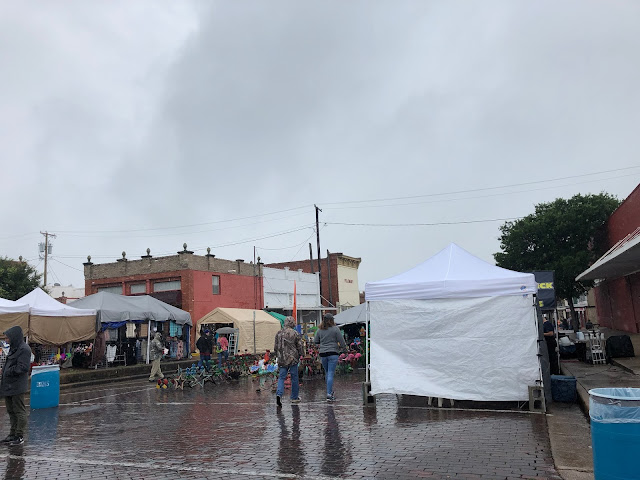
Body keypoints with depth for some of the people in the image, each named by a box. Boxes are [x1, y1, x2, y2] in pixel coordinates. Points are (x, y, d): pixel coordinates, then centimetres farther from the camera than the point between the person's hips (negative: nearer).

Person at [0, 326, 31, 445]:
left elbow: (23, 367, -20)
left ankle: (20, 436, 7)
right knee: (11, 411, 16)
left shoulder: (24, 349, -15)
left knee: (19, 411, 0)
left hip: (17, 386, -9)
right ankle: (13, 434, 26)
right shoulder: (13, 348, 14)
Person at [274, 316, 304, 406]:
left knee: (281, 377, 5)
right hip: (293, 359, -3)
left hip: (282, 359, 3)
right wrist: (300, 355, 13)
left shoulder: (279, 333, 4)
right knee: (294, 378, 9)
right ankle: (294, 397, 17)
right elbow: (300, 347, -3)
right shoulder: (295, 334, -7)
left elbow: (275, 347, 11)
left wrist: (277, 355, 24)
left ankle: (279, 394, -16)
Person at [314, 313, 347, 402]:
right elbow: (341, 341, -3)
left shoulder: (319, 330, 4)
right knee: (331, 374, -4)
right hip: (333, 353, -4)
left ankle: (330, 391, 26)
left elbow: (315, 341, 10)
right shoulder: (335, 329, -6)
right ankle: (329, 394, -9)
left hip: (322, 354, 4)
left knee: (327, 373, 17)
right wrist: (344, 348, 14)